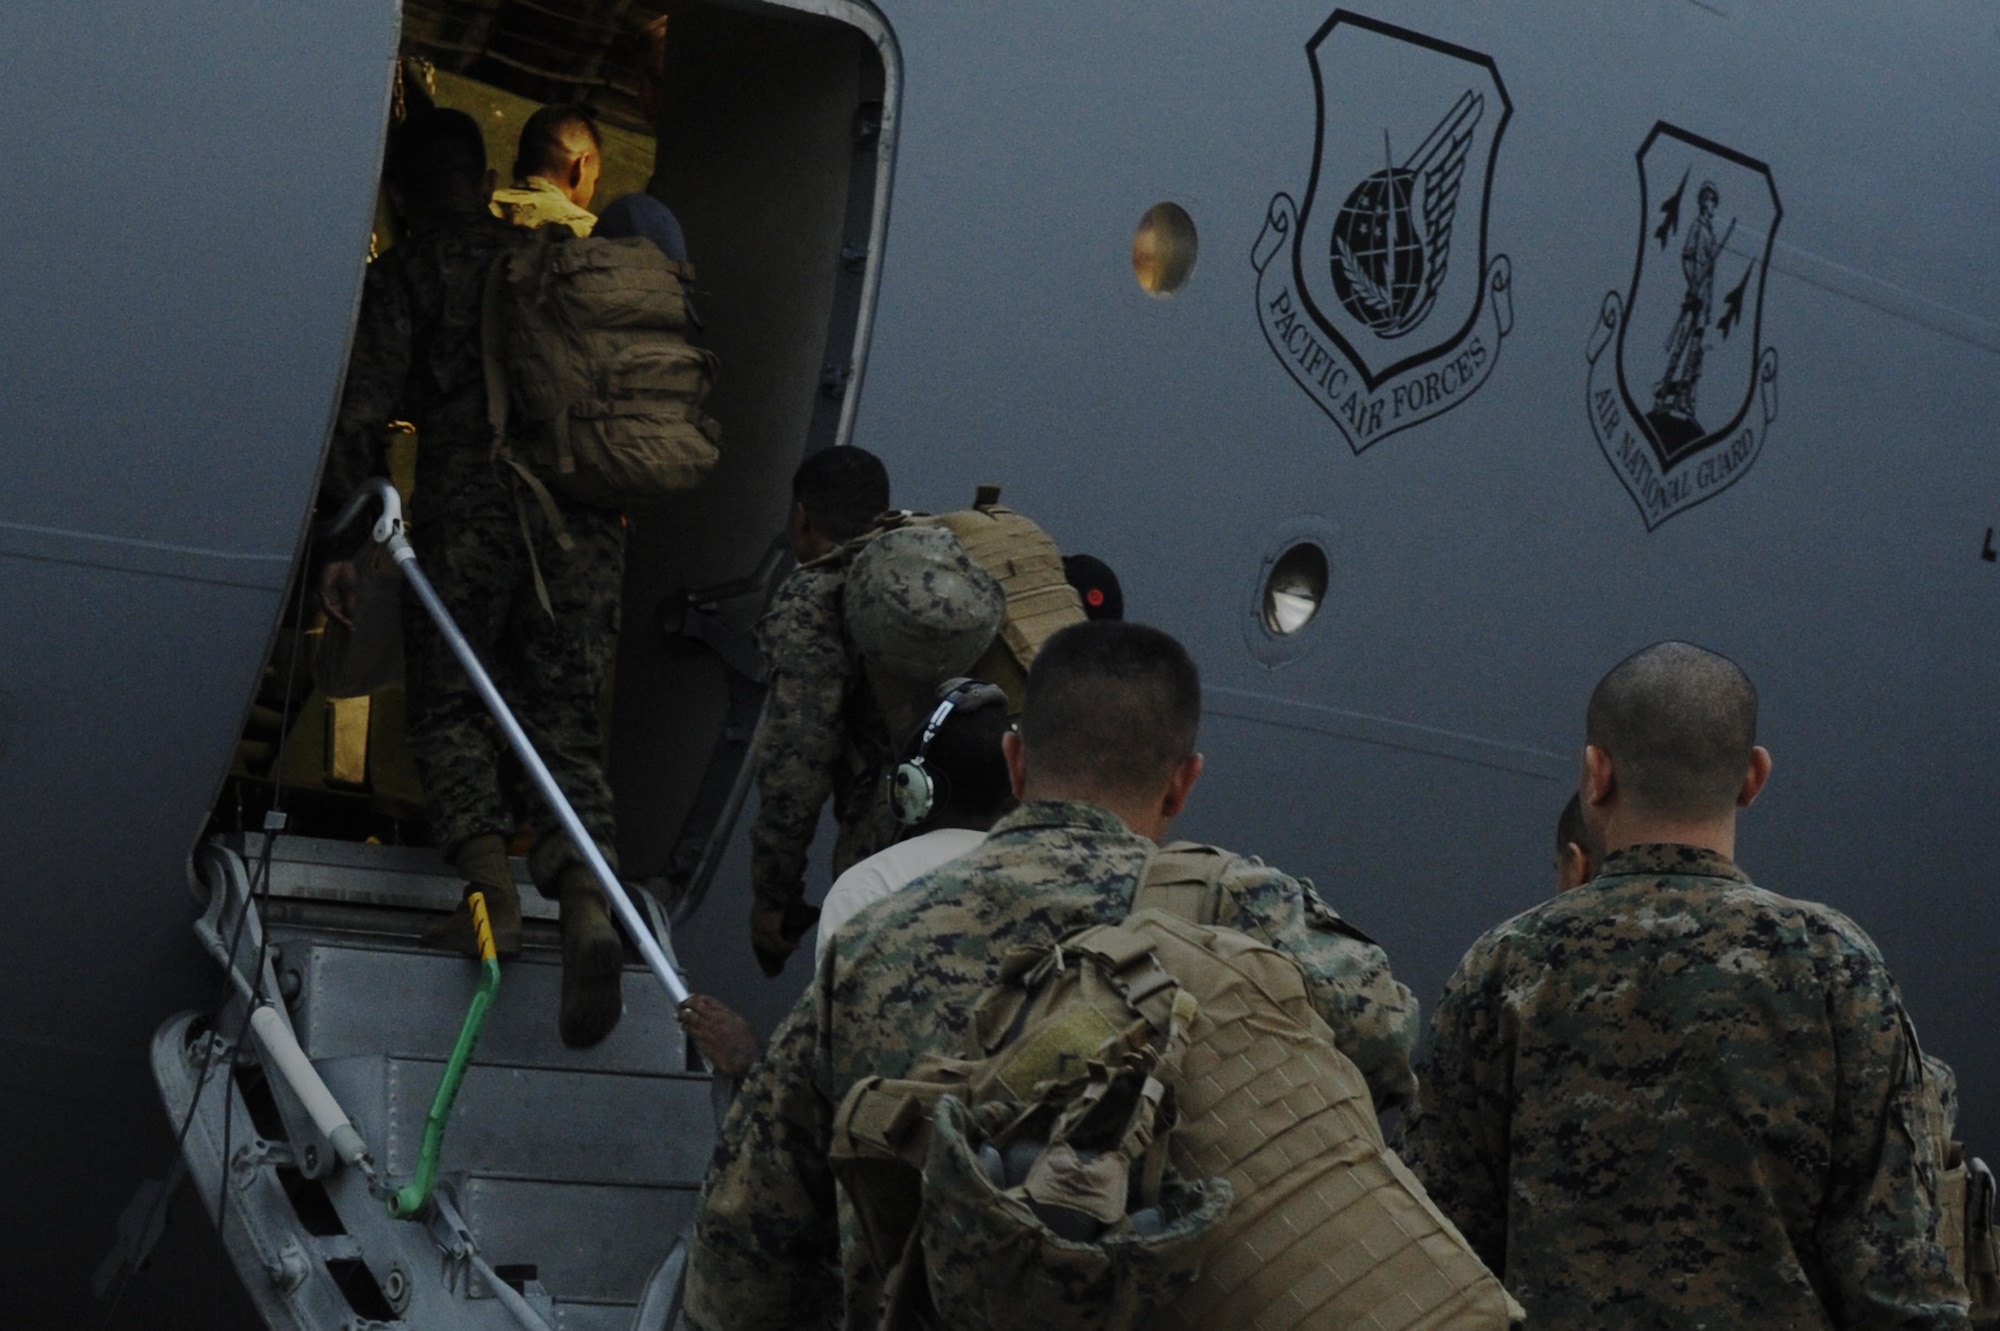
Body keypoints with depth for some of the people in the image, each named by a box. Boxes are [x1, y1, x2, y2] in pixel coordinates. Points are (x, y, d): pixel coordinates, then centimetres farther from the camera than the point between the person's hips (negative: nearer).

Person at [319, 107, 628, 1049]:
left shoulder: (402, 277, 7)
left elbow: (362, 415, -3)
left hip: (468, 510, -3)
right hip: (585, 514, 3)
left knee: (450, 712, 10)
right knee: (566, 725, 4)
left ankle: (493, 891, -11)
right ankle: (588, 905, -19)